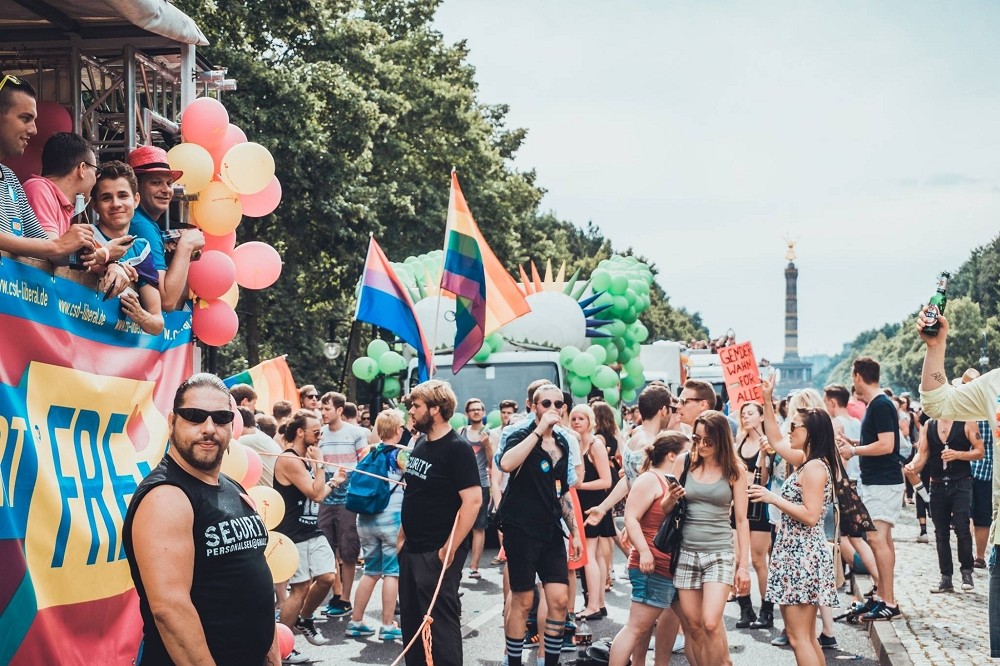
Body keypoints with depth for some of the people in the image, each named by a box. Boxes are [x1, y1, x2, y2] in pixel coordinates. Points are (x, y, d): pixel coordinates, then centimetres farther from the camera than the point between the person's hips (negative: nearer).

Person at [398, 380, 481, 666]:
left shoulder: (457, 449, -14)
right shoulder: (421, 444, 11)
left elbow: (472, 500, -20)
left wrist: (450, 550, -21)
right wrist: (403, 537, 13)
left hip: (438, 553, -8)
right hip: (411, 551, 8)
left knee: (441, 623, -1)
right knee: (411, 622, 15)